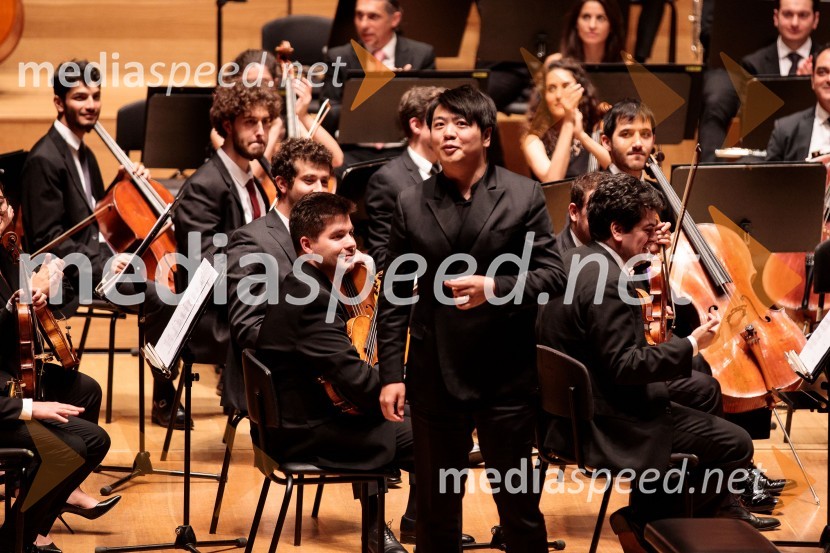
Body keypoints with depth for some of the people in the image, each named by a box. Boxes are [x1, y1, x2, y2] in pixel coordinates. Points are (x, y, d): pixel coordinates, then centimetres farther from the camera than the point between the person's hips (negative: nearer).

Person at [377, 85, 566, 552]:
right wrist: (391, 374, -1)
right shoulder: (411, 204, 4)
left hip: (506, 376, -2)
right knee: (435, 506, 11)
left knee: (520, 504, 7)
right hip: (434, 377, 2)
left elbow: (553, 276, -5)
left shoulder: (525, 196, -1)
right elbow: (394, 298, 5)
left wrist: (494, 287, -21)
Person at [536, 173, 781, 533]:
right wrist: (690, 345, -19)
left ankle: (722, 508, 33)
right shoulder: (608, 283, -24)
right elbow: (624, 365, -27)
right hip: (607, 427, -11)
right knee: (735, 444, -8)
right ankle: (657, 517, 7)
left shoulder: (573, 262, 7)